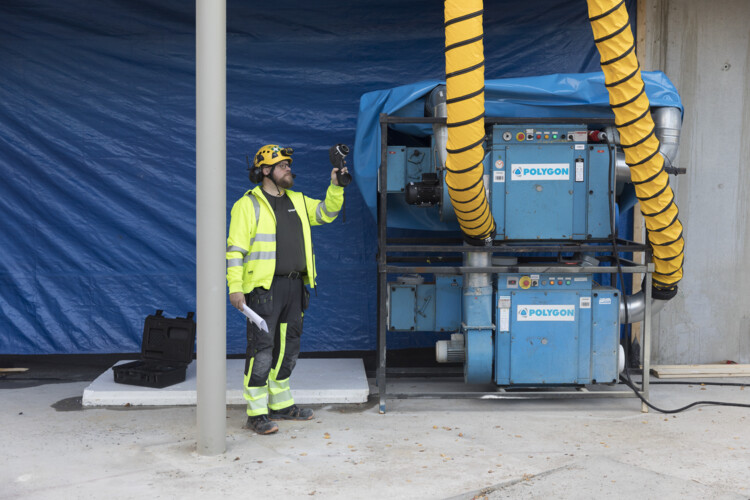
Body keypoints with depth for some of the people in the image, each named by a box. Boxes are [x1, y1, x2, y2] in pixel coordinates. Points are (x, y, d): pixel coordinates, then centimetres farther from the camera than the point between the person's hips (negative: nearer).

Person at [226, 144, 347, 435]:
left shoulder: (296, 201, 15)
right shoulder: (248, 204, -7)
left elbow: (326, 212, 20)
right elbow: (235, 248, -11)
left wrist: (336, 186, 4)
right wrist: (235, 287, -18)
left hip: (294, 285, 8)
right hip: (263, 288, -8)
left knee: (288, 347, 14)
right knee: (262, 349, -7)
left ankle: (281, 404, 27)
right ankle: (256, 413, -1)